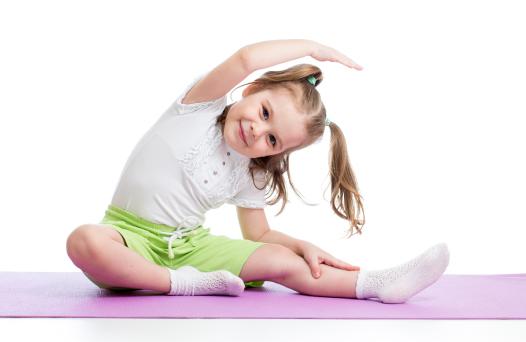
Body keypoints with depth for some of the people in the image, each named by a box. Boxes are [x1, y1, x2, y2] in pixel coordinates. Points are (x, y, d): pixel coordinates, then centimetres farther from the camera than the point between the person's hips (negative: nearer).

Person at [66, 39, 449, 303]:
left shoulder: (249, 176, 2)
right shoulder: (200, 105, -14)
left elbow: (259, 234, 11)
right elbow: (246, 59, -31)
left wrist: (302, 246, -7)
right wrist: (312, 47, -19)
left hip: (190, 245, 4)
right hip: (129, 235, -4)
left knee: (280, 260, -15)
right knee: (84, 242, -39)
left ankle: (376, 284, -12)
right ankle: (184, 284, -28)